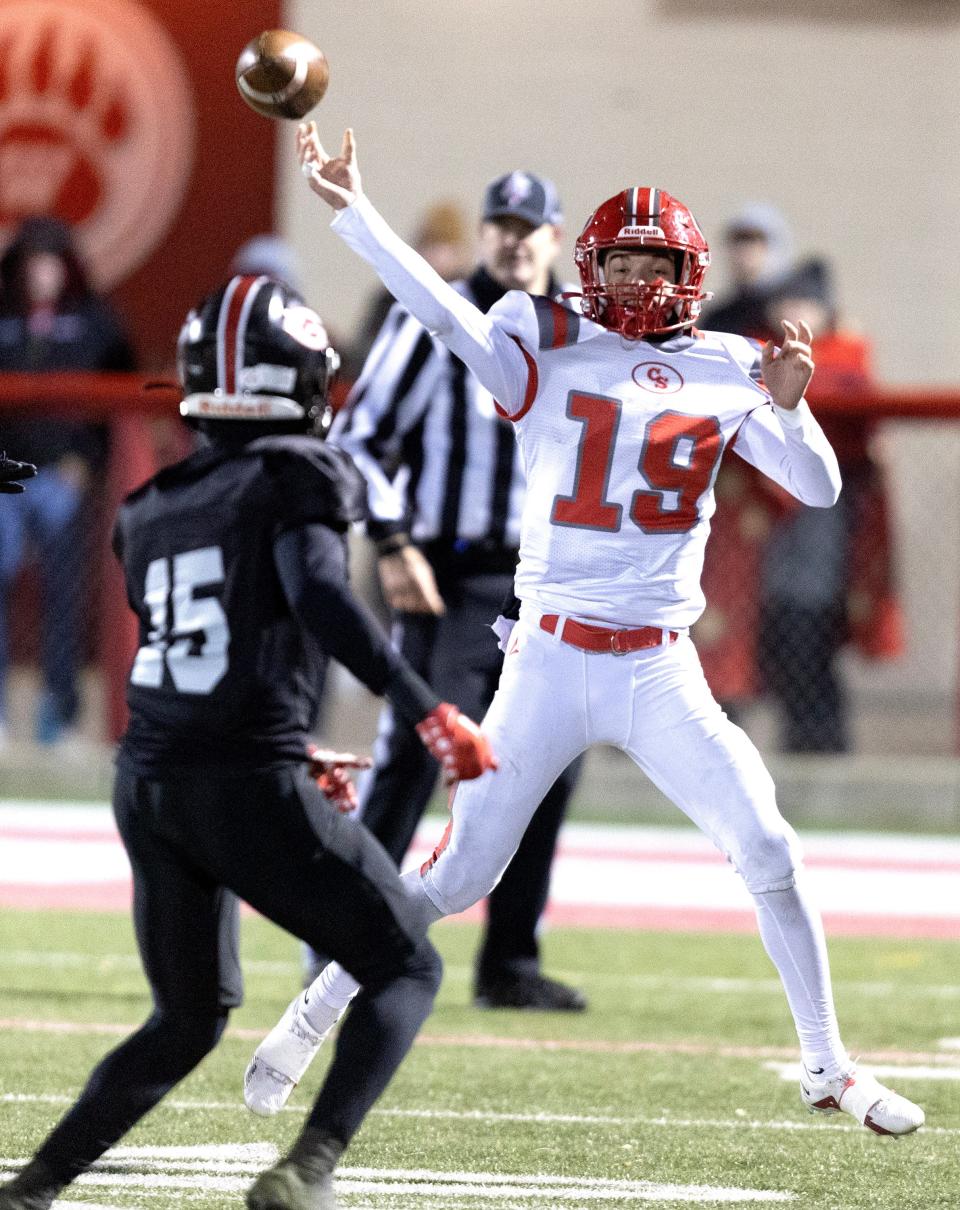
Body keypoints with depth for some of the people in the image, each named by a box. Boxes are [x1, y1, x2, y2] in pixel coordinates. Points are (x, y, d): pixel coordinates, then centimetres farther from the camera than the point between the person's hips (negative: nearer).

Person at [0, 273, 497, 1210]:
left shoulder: (152, 508, 16)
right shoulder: (298, 478, -4)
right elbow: (319, 598, -22)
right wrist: (425, 710, -28)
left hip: (149, 781, 6)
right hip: (247, 789, -6)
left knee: (186, 1020, 22)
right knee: (405, 972, 7)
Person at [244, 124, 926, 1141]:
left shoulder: (729, 375, 6)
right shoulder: (550, 353, -1)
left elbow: (820, 491, 4)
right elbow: (440, 309, -15)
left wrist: (789, 408, -15)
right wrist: (351, 211, -26)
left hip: (662, 673, 2)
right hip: (550, 663, -2)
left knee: (770, 855, -6)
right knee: (458, 875, -3)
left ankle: (827, 1066, 7)